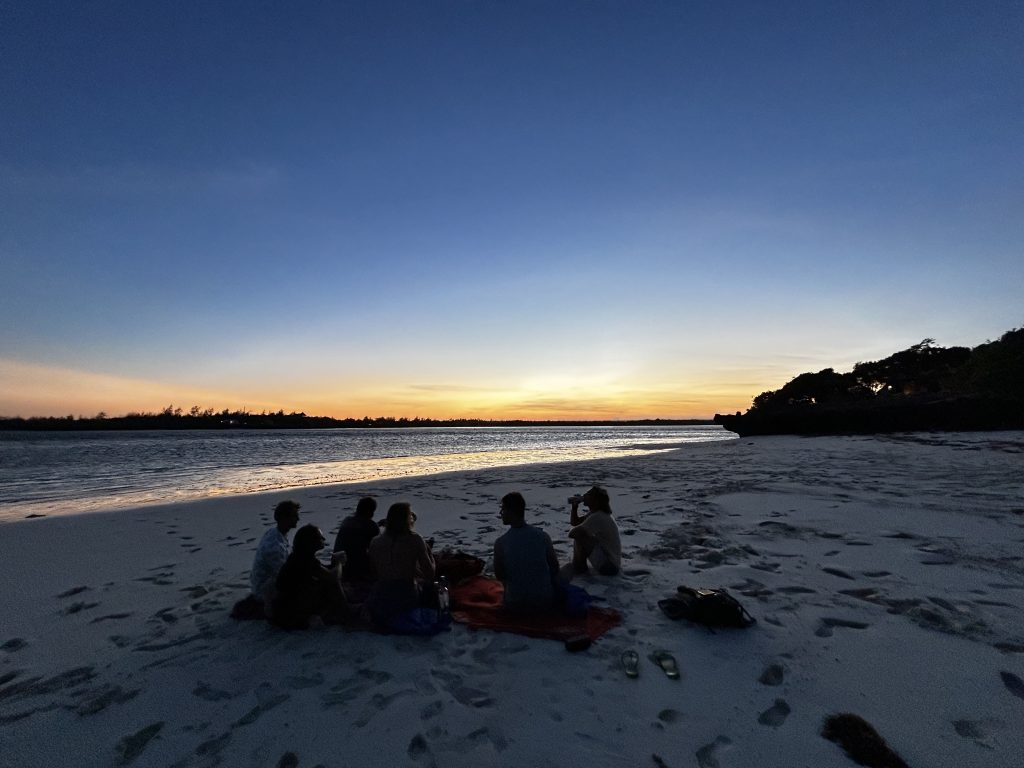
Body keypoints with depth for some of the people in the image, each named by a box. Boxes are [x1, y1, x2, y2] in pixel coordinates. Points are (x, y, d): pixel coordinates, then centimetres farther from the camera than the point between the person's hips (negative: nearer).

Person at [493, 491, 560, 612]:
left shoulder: (500, 542, -18)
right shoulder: (543, 536, -14)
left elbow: (499, 576, -5)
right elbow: (555, 568, -2)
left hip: (516, 605, 1)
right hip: (546, 602, 0)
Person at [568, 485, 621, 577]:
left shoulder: (598, 517, -25)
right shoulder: (594, 513, 5)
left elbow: (572, 534, -28)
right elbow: (574, 522, 14)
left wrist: (572, 532, -4)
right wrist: (574, 506, -1)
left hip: (609, 566, -10)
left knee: (580, 536, -20)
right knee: (579, 534, 14)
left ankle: (579, 567, 0)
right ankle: (576, 565, 15)